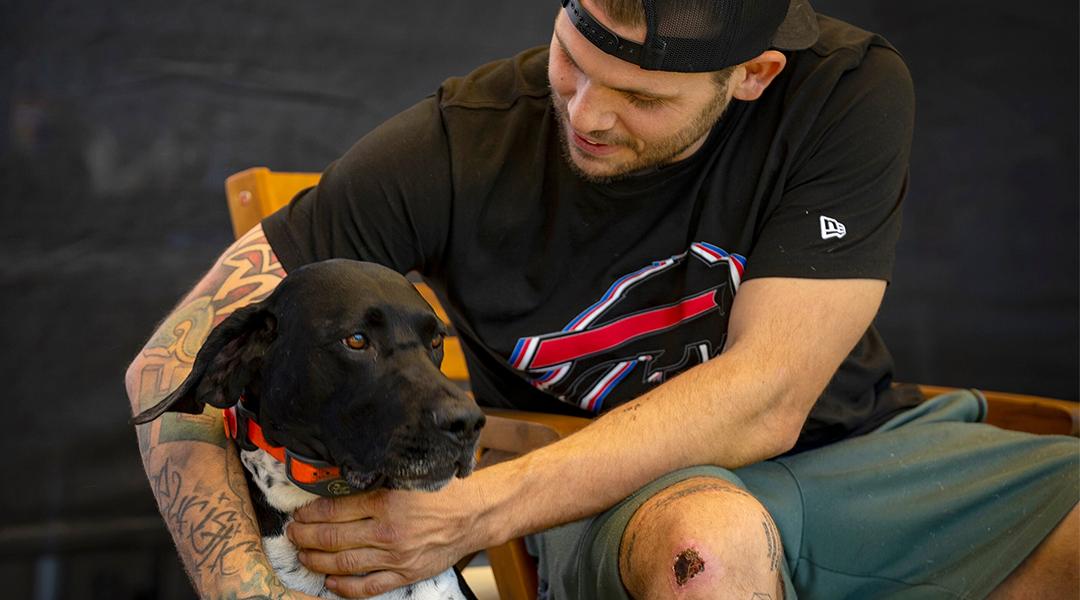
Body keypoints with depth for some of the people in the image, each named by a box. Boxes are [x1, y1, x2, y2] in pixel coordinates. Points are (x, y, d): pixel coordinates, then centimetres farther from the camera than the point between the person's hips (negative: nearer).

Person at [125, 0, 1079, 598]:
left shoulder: (850, 93, -13)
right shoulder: (458, 148, -14)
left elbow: (764, 400, -18)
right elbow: (173, 364, -11)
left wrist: (474, 509, -27)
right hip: (614, 501, -2)